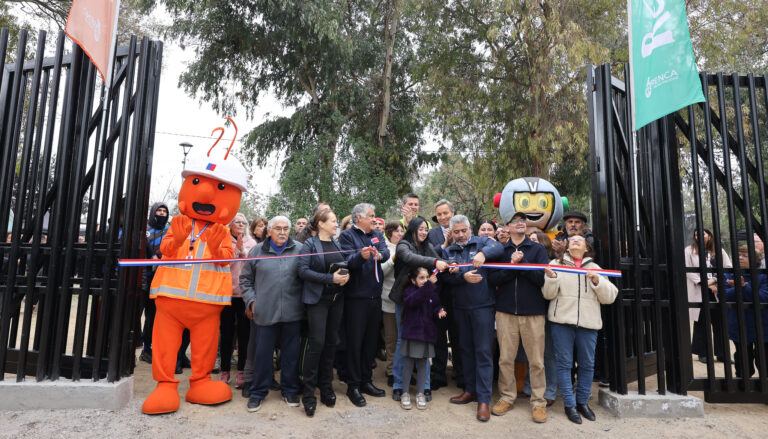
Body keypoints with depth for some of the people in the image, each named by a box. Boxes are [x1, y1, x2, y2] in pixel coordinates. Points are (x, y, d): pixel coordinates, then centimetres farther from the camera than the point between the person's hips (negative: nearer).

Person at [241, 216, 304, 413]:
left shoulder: (299, 250, 4)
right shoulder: (257, 251, 6)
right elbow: (245, 279, 13)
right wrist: (251, 301, 3)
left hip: (292, 312, 0)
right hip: (265, 312, 0)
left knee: (291, 351, 9)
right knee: (262, 352, 7)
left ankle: (290, 390, 26)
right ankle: (258, 392, 25)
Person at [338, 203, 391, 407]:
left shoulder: (377, 235, 14)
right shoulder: (347, 236, -3)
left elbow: (386, 251, -5)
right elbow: (348, 261, -17)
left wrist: (379, 255, -28)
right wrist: (361, 256, -37)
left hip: (375, 296, 6)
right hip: (356, 297, -6)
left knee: (371, 340, 13)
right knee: (355, 342, 1)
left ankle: (366, 381, 27)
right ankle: (353, 386, 13)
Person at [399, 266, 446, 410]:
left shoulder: (432, 293, 6)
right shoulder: (409, 291, -8)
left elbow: (435, 307, 14)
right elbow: (413, 301, -30)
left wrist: (439, 312, -11)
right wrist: (428, 285, -39)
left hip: (426, 333, 4)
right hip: (411, 333, -3)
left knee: (423, 365, 11)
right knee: (408, 364, 5)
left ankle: (420, 393, 24)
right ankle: (405, 393, 21)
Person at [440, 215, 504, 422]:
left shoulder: (482, 242, 1)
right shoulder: (447, 251, 9)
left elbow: (499, 248, -20)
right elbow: (445, 276, -5)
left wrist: (483, 253, -37)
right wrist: (463, 277, -21)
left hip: (482, 306, -4)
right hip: (461, 307, 4)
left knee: (483, 350, -3)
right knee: (466, 349, 15)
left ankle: (484, 399, 5)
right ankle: (470, 390, 29)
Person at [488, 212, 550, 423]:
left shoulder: (538, 249, 6)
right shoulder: (500, 250, 8)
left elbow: (543, 277, -7)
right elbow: (492, 279, -4)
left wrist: (521, 263, -15)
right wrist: (512, 265, -16)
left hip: (534, 312, -1)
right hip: (506, 312, 1)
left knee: (536, 360, 4)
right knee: (505, 359, 7)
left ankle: (538, 402, 19)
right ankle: (507, 398, 23)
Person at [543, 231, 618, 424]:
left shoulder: (595, 268, 15)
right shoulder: (556, 264, 8)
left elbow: (609, 297, 7)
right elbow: (548, 294, 0)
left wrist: (597, 281, -9)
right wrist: (551, 278, -18)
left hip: (588, 322, 2)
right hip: (562, 321, -2)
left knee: (587, 364, 9)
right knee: (564, 363, 0)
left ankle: (582, 401, 26)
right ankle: (569, 405, 12)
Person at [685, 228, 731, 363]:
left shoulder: (719, 251, 12)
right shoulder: (689, 251, 3)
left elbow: (728, 268, 5)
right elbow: (688, 271, -5)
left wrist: (715, 280, -10)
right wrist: (706, 283, -11)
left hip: (717, 291, 3)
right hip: (698, 291, -2)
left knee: (719, 321, 4)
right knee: (701, 321, 2)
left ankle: (721, 353, 14)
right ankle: (702, 353, 11)